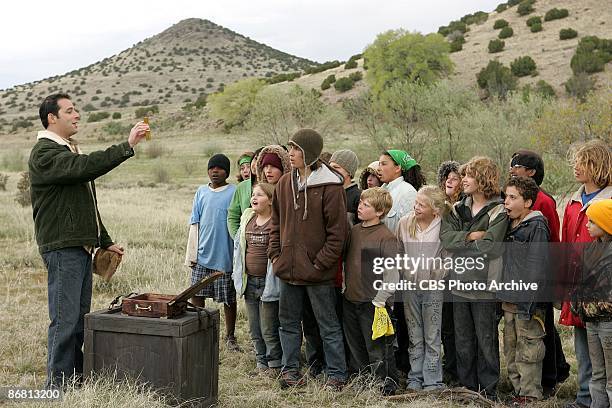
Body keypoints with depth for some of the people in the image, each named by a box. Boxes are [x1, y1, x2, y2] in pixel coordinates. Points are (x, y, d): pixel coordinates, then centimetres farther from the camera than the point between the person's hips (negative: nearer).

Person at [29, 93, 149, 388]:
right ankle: (58, 384, -1)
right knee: (65, 319, -8)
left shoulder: (71, 150, 21)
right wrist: (127, 146, -27)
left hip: (81, 246, 10)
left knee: (80, 317, 12)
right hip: (62, 247, -10)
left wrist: (105, 241, 25)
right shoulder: (45, 153, -10)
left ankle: (76, 378, 20)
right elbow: (86, 167, -28)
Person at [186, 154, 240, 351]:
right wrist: (191, 253, 6)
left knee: (229, 298, 6)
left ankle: (230, 336, 20)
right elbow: (194, 224, 10)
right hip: (202, 254, 3)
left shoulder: (234, 192, -1)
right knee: (196, 296, 4)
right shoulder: (201, 192, 9)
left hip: (225, 255, -3)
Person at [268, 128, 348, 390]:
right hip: (288, 268, 6)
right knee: (288, 322, 15)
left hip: (317, 271, -6)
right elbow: (276, 222, 15)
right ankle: (290, 370, 27)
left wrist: (320, 263, -14)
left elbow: (337, 231, -13)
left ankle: (337, 375, 15)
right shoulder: (285, 184, 7)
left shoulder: (329, 186, -12)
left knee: (328, 324, 5)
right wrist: (275, 255, 5)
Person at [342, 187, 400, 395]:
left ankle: (386, 385, 16)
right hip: (350, 301, 7)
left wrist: (379, 301, -16)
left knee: (377, 350, 1)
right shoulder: (354, 231, 7)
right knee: (356, 348, 18)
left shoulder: (386, 238, -14)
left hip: (372, 304, -7)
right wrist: (346, 288, 14)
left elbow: (392, 274, -16)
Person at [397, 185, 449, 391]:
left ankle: (432, 380, 11)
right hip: (409, 285, 3)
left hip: (433, 287, -3)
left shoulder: (443, 227, -10)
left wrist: (439, 273, -6)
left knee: (432, 337, 3)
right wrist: (403, 269, 7)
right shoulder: (405, 223, -1)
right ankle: (415, 378, 20)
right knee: (414, 336, 12)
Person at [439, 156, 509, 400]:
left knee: (486, 340, 4)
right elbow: (446, 238, -3)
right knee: (463, 341, 13)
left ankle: (488, 391, 14)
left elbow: (488, 246, -19)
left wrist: (460, 241, -8)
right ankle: (466, 388, 24)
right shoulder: (458, 209, 11)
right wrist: (471, 236, -15)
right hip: (459, 283, 6)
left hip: (484, 286, -6)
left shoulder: (498, 212, -7)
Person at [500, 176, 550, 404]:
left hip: (527, 301, -9)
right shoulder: (509, 225, 15)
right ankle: (519, 390, 23)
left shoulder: (536, 226, -10)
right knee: (511, 349, 13)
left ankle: (531, 395, 4)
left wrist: (527, 301, -19)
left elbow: (537, 267, -16)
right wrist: (502, 296, 16)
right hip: (509, 300, 9)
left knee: (528, 349, -4)